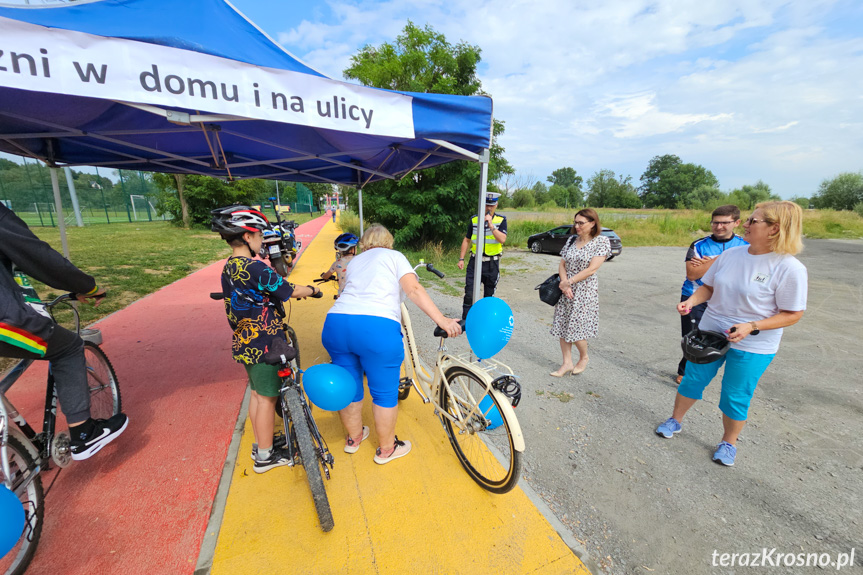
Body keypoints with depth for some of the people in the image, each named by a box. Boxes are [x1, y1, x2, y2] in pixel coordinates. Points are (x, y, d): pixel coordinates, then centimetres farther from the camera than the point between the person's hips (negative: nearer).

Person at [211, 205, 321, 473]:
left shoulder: (228, 268, 6)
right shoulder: (255, 268, -23)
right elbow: (291, 291, -18)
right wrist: (311, 289, 1)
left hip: (244, 343, 9)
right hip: (264, 343, -9)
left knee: (257, 394, 22)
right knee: (267, 398, 6)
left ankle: (261, 444, 39)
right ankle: (266, 456, 24)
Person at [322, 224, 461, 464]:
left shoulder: (355, 260, 28)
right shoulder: (394, 256, 12)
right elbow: (414, 289, -3)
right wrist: (442, 321, -11)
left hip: (336, 323, 6)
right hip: (377, 327, -5)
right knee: (385, 392, 13)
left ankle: (353, 437, 45)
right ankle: (386, 448, 32)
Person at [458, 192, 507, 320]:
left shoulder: (501, 220, -1)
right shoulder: (474, 220, 5)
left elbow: (502, 239, -15)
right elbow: (466, 240, 10)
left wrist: (491, 225, -23)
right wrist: (461, 258, 6)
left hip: (492, 263, -1)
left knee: (489, 294, 12)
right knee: (469, 294, -4)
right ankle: (465, 320, 7)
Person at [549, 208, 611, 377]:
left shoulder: (602, 241, -6)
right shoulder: (572, 239, 9)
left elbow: (591, 269, -15)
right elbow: (562, 264, 5)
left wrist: (568, 282, -14)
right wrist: (564, 283, -10)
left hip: (585, 291, -5)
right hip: (565, 288, 5)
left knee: (575, 328, -3)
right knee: (562, 326, 6)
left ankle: (584, 357, 27)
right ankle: (567, 363, 19)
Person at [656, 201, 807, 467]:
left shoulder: (789, 268, -17)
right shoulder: (731, 254, -3)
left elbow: (792, 314, -13)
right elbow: (708, 286, 5)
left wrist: (751, 326, -25)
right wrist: (691, 301, -14)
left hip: (752, 346, -4)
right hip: (709, 333, 4)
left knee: (735, 397, 10)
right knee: (693, 380, 14)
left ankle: (729, 443, 34)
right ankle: (675, 421, 34)